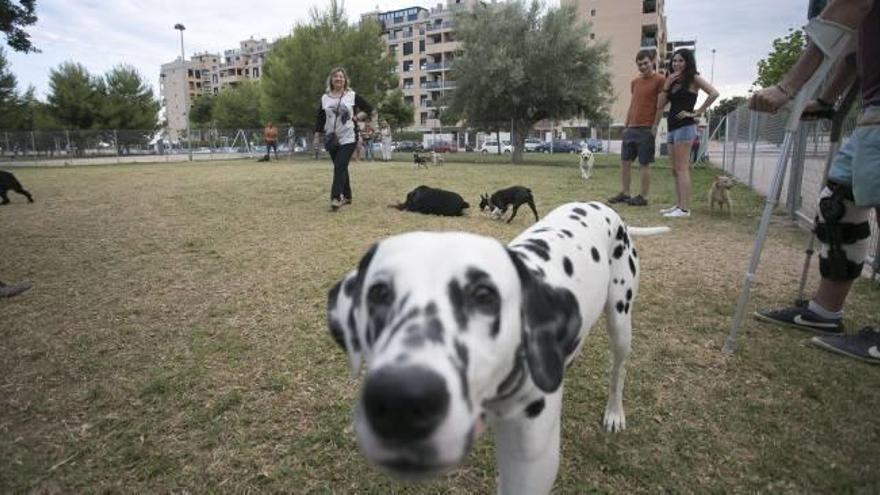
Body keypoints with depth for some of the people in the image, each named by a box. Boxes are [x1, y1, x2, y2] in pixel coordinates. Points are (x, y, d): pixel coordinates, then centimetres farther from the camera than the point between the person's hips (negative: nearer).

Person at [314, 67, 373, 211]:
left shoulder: (352, 96, -1)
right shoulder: (325, 98, 7)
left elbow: (369, 109, 5)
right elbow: (320, 119, 10)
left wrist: (356, 117, -6)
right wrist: (317, 137, 6)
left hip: (348, 139, -4)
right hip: (331, 139, 4)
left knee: (340, 167, -15)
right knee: (341, 168, 11)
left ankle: (335, 198, -18)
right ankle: (347, 196, 23)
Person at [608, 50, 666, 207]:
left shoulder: (659, 80, -4)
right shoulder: (634, 82, 16)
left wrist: (654, 126, -14)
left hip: (646, 129, -7)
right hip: (631, 129, 7)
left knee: (644, 164, -3)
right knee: (625, 160, 7)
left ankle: (644, 197, 4)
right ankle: (625, 193, 15)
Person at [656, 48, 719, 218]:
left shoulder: (693, 78, -1)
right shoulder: (673, 81, 19)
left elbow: (714, 93, -15)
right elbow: (660, 106, 10)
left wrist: (697, 113, -13)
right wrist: (666, 85, 3)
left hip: (685, 127, -8)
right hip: (672, 127, 8)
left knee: (682, 169, -12)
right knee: (675, 170, 8)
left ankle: (685, 209, -13)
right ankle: (678, 205, 12)